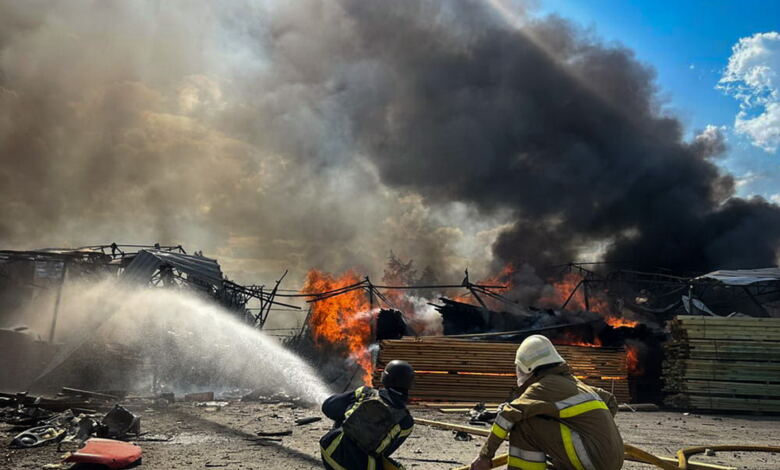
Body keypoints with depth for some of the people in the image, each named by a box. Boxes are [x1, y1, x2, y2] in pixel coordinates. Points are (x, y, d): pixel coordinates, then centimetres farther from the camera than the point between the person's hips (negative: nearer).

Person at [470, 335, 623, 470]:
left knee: (524, 423, -7)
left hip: (593, 458, -8)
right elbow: (610, 401, 33)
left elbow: (508, 414, -10)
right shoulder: (574, 383, 21)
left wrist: (485, 456, -7)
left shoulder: (543, 386, -2)